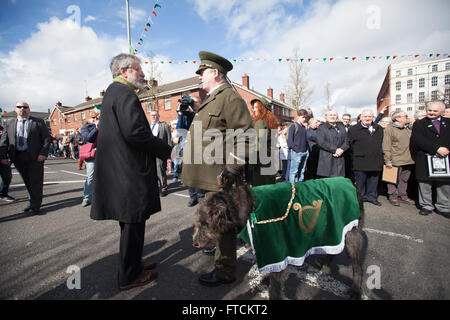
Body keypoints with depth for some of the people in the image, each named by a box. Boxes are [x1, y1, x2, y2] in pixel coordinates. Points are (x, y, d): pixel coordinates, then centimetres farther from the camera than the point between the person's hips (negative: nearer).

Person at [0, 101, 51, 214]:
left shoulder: (38, 122, 5)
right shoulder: (10, 123, 15)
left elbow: (47, 138, -1)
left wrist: (43, 153, -13)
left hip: (35, 157, -3)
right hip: (18, 157, 4)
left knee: (35, 181, -1)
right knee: (27, 181, 9)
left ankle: (35, 206, 5)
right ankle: (33, 202, 22)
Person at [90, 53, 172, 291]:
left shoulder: (112, 92, 20)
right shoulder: (125, 93, -12)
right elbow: (135, 132, -25)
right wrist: (167, 150, -14)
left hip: (120, 171, 11)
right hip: (130, 171, -10)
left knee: (131, 223, 20)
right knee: (133, 224, 2)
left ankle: (132, 264, 36)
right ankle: (129, 276, 18)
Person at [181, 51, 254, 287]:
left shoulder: (229, 97, -12)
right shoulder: (212, 99, 20)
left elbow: (245, 134, -21)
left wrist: (232, 170, -22)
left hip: (219, 178, -10)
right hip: (209, 176, 10)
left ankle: (225, 271, 19)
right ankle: (216, 247, 46)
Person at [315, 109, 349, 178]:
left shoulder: (342, 128, 20)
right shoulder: (321, 129, 5)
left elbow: (346, 141, 12)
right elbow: (321, 142, -9)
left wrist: (341, 149, -10)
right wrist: (334, 150, -13)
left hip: (339, 159, 4)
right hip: (326, 159, -4)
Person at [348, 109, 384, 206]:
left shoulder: (379, 129, 14)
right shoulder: (354, 129, -2)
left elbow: (381, 144, 19)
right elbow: (351, 145, -1)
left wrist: (379, 155, 12)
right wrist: (357, 154, -2)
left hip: (375, 161, 4)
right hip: (360, 161, -4)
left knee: (373, 181, 12)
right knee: (360, 181, 3)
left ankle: (372, 196, 25)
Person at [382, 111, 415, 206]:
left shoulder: (408, 129, 14)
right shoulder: (389, 129, -7)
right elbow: (386, 146, -10)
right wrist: (388, 160, -14)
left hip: (408, 160, 7)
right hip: (395, 161, -6)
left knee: (404, 179, 14)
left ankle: (403, 196, 26)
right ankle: (393, 197, 12)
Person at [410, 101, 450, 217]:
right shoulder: (419, 124, 4)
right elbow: (418, 140, -11)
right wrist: (437, 149, -17)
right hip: (425, 160, -2)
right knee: (425, 184, 4)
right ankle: (426, 206, 16)